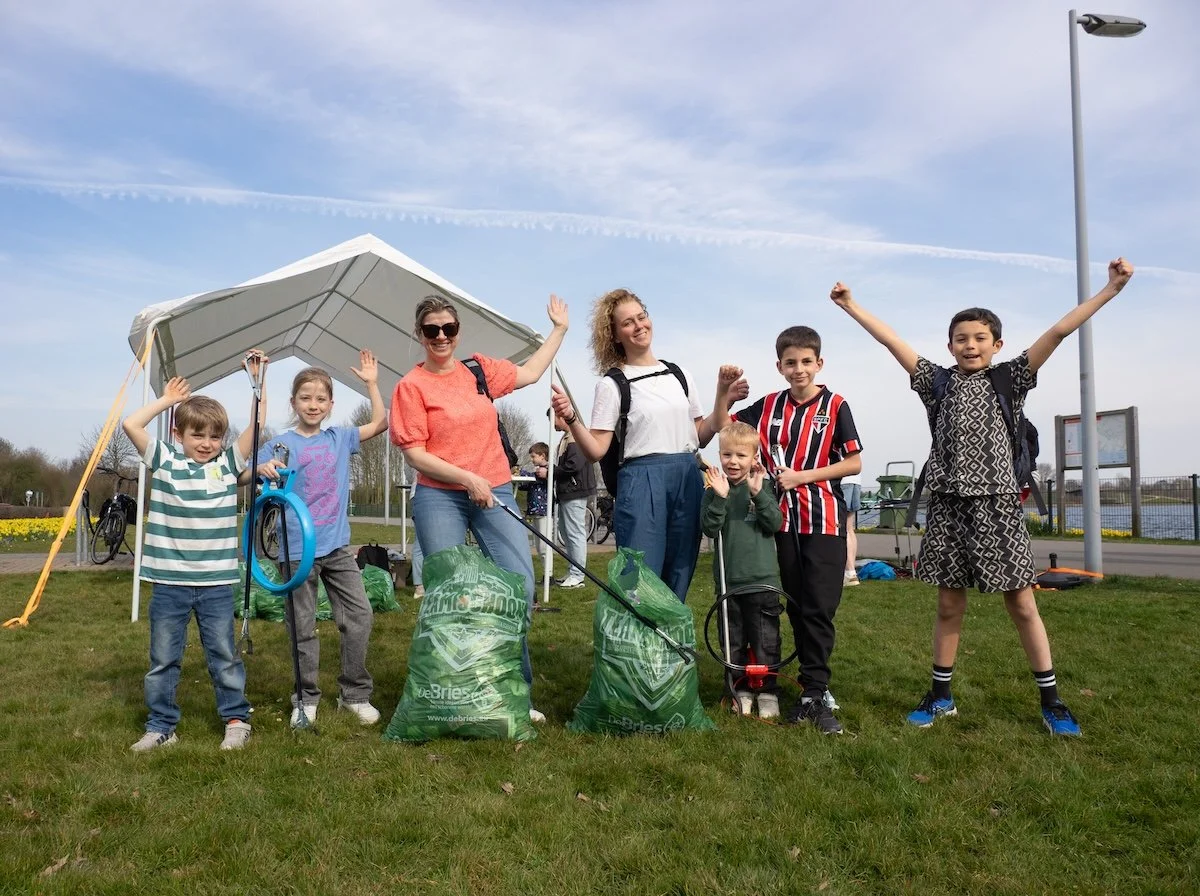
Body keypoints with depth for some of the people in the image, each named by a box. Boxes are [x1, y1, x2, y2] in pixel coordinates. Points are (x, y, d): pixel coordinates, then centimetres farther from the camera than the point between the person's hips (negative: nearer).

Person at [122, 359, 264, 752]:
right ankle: (161, 726, 22)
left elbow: (258, 424, 0)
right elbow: (130, 424, -6)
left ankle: (236, 719, 21)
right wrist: (167, 399, 3)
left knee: (223, 655, 9)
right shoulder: (164, 461, 2)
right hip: (168, 581, 0)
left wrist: (257, 379, -1)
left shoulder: (228, 462, 4)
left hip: (216, 581, 0)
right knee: (163, 658, 10)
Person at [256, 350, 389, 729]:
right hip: (297, 547, -3)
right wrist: (264, 469, -24)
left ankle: (355, 693, 14)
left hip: (337, 545, 3)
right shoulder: (281, 444, -1)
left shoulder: (340, 438, 9)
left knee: (360, 615, 0)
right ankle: (307, 698, 20)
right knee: (303, 627, 5)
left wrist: (372, 383, 10)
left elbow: (380, 423, 13)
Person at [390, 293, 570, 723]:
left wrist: (560, 327, 31)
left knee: (521, 587, -4)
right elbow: (414, 454, -6)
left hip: (495, 494, 4)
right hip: (439, 499, -3)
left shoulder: (480, 369, 11)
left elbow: (530, 372, 26)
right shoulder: (412, 386, -1)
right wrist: (467, 478, -15)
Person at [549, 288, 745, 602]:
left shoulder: (680, 375, 14)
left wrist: (723, 400, 6)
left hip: (689, 479, 5)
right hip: (642, 481, -5)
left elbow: (701, 437, 16)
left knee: (678, 583, 9)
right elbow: (596, 451, -6)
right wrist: (571, 419, -22)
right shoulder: (612, 384, 0)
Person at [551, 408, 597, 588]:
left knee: (575, 533, -6)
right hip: (566, 492, 11)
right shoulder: (566, 437, 18)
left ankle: (577, 576, -2)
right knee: (565, 531, 15)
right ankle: (572, 572, 22)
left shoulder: (576, 436, -14)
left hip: (575, 492, -11)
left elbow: (574, 465, -22)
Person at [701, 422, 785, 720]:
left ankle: (768, 692, 17)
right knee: (733, 641, 10)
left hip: (762, 578, -1)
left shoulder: (762, 489, 2)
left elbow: (775, 523, -8)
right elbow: (709, 528, -9)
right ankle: (741, 691, 24)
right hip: (728, 580, 1)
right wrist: (720, 497, -22)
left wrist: (757, 493, -18)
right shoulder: (714, 491, 2)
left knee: (766, 640, 4)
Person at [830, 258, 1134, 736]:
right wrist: (852, 306, 4)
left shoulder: (1009, 379, 4)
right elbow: (892, 340, 5)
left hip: (997, 502, -1)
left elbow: (1057, 332, -3)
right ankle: (941, 695, 22)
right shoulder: (937, 381, 7)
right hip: (948, 503, 2)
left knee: (1022, 604, 3)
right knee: (948, 604, 10)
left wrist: (1110, 289, -8)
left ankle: (1050, 699, 17)